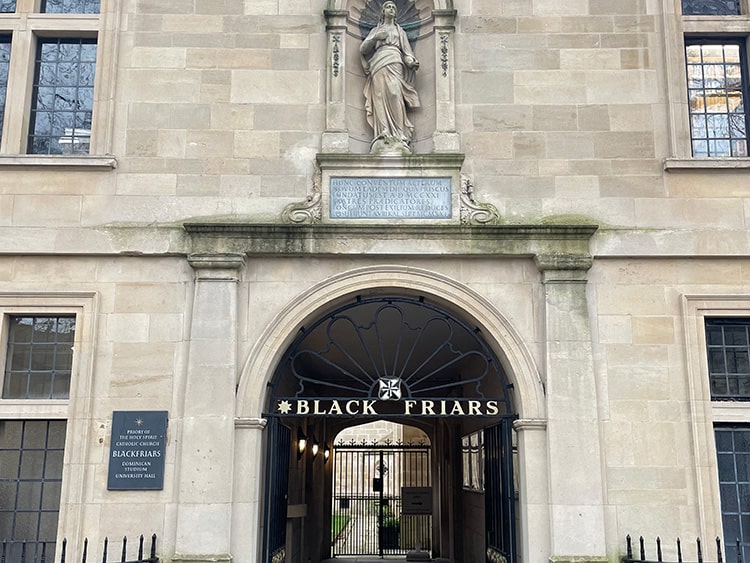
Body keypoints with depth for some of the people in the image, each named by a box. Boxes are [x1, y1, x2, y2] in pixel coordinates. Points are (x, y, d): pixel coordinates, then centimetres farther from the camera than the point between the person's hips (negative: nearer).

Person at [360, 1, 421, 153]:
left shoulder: (400, 30, 28)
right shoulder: (376, 30, 27)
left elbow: (406, 51, 17)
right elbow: (363, 49, 17)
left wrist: (411, 61, -5)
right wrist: (375, 37, 1)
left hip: (394, 64, -1)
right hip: (379, 64, 1)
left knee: (394, 95, -22)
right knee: (381, 99, -15)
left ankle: (397, 137, -29)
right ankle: (384, 137, -24)